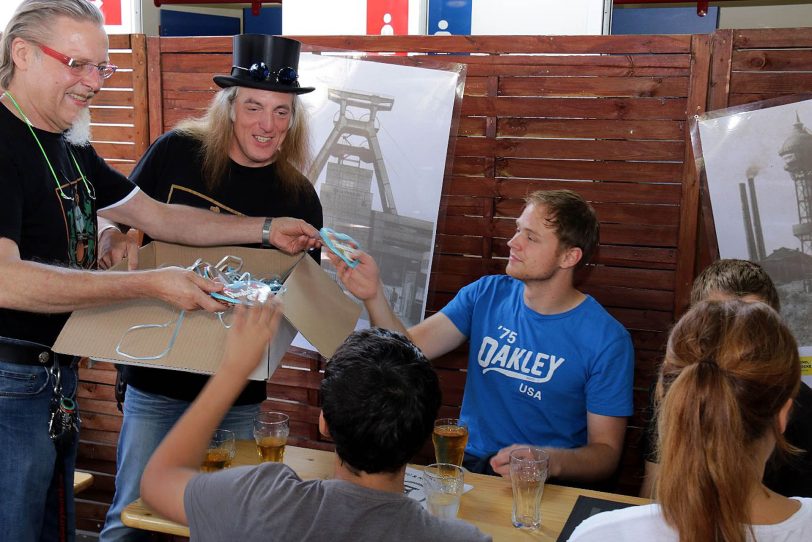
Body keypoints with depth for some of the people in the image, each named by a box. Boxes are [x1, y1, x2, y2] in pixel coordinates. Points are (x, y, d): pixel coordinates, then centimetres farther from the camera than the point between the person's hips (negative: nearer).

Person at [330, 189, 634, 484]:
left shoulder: (607, 341, -8)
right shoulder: (486, 295, 5)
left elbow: (606, 454, -5)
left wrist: (551, 461, -25)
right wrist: (374, 295, -22)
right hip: (466, 465, 3)